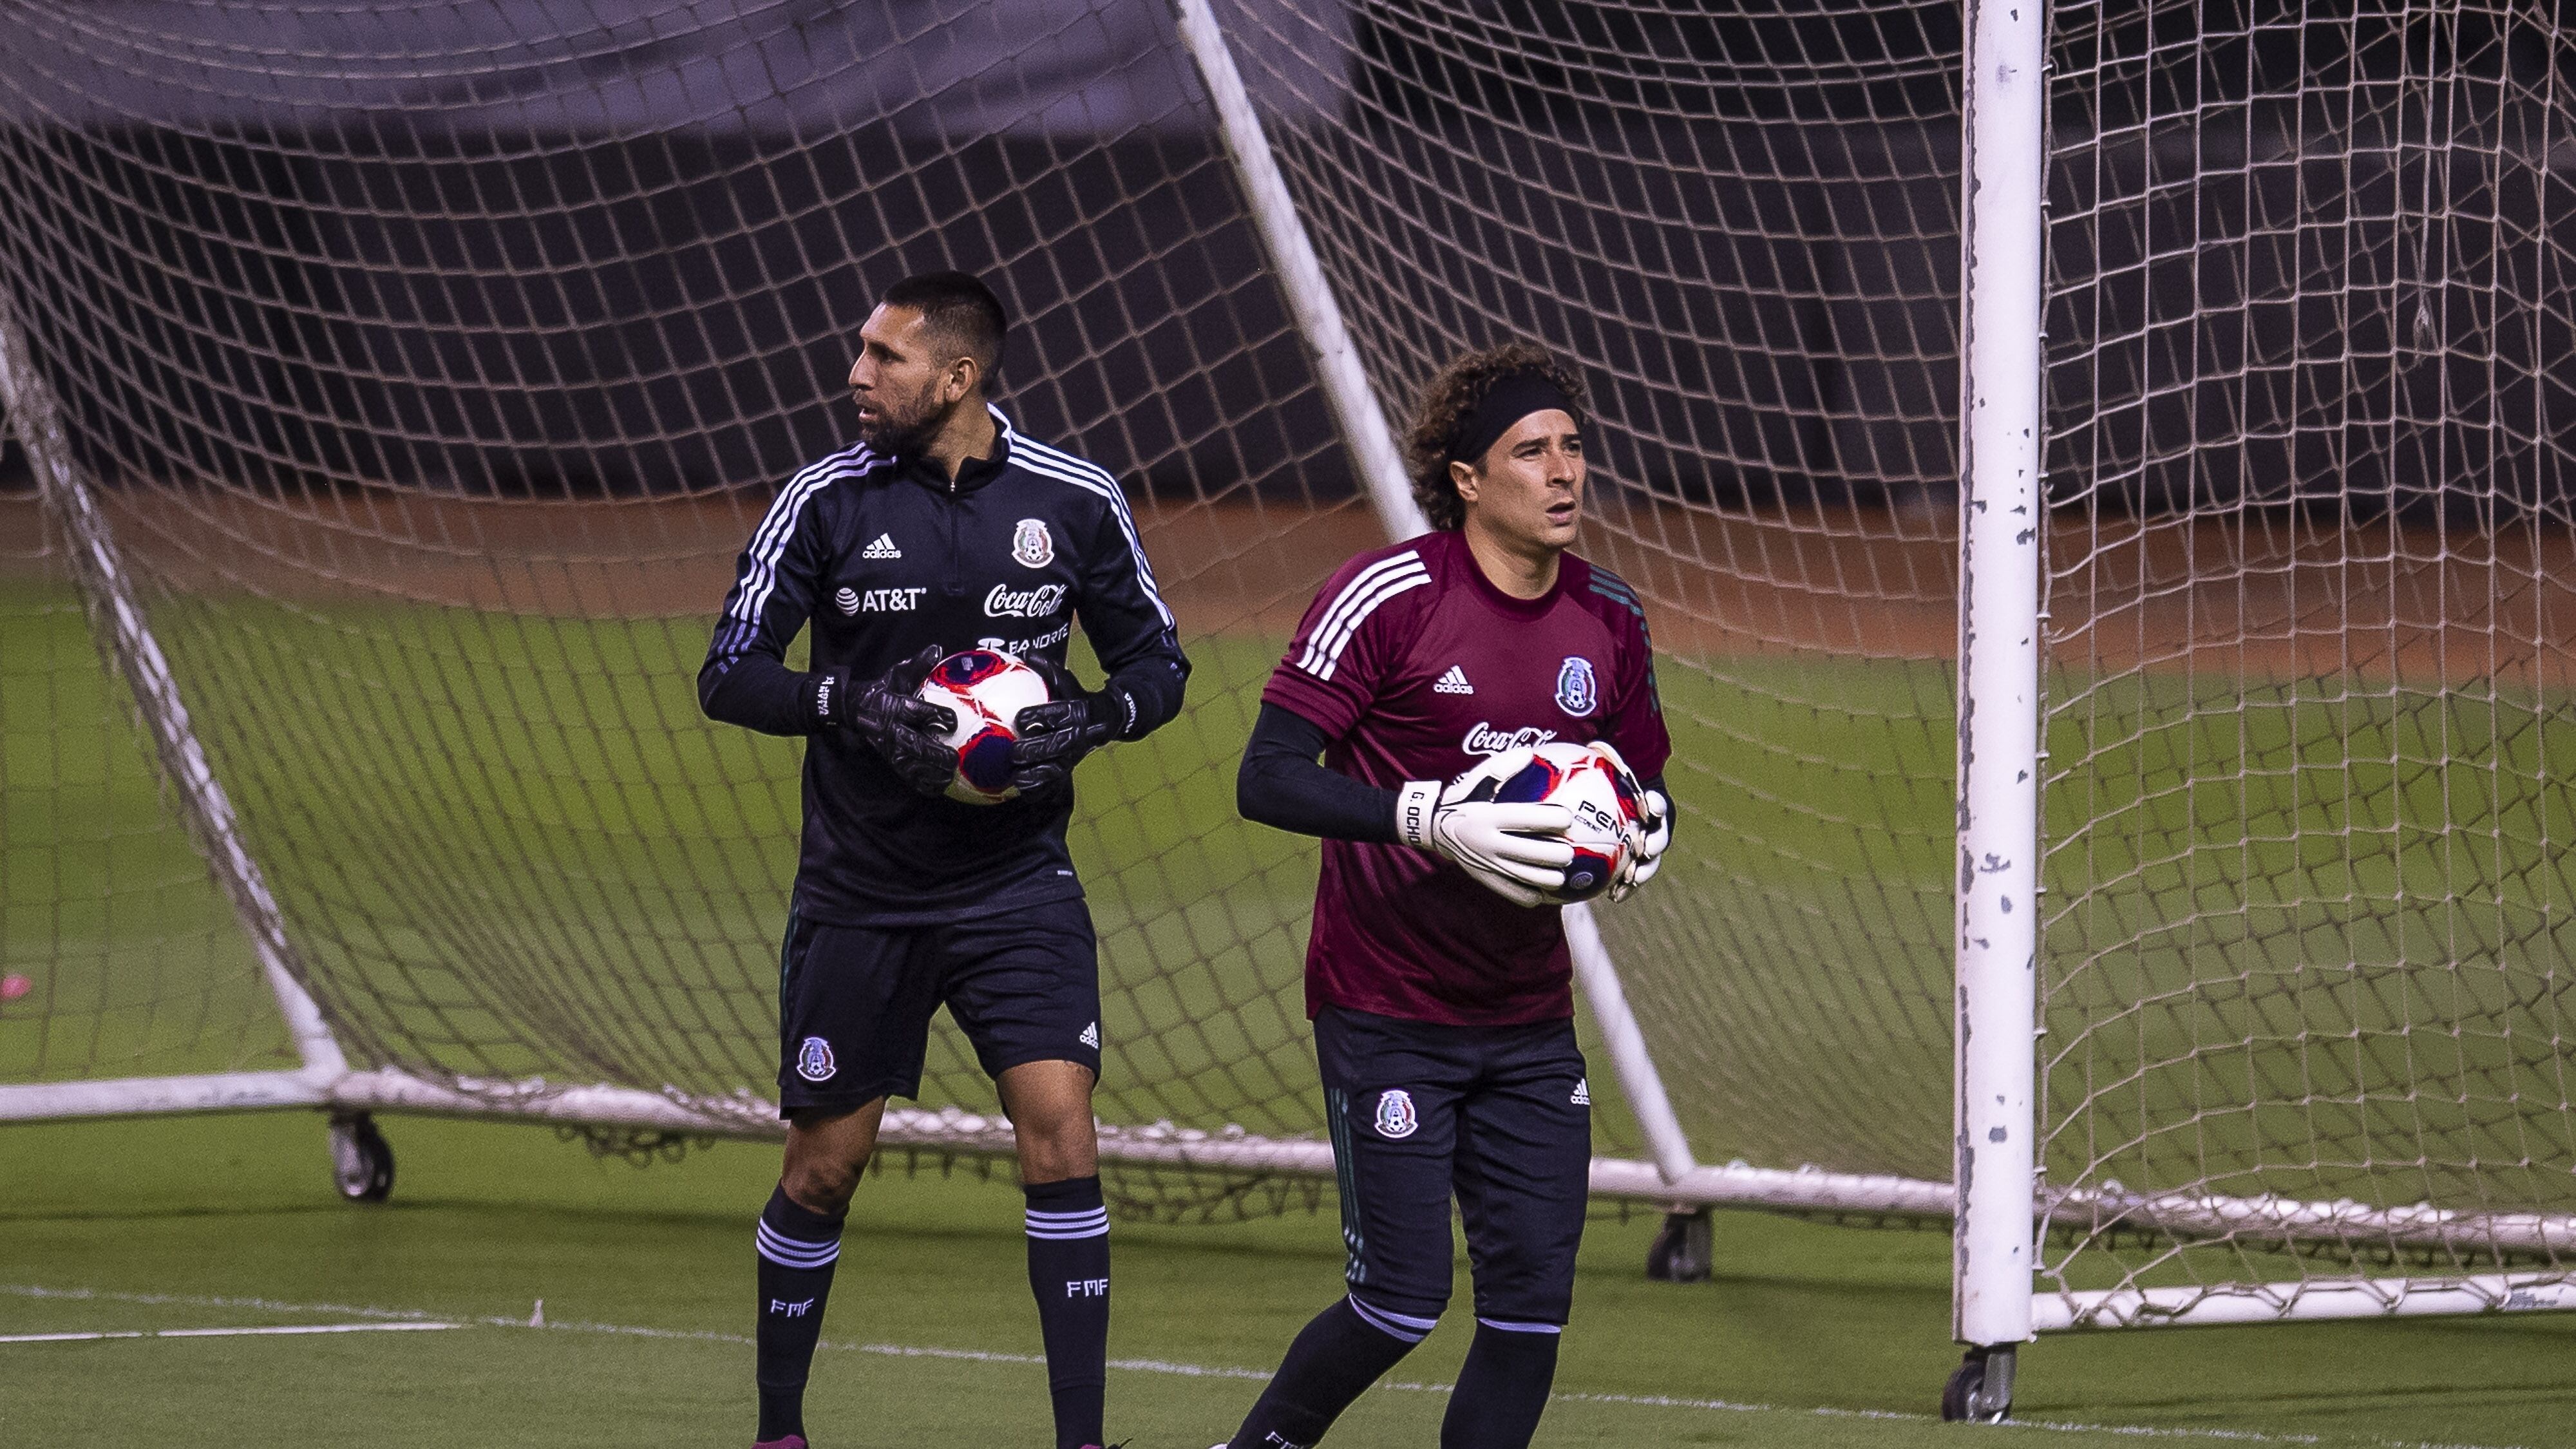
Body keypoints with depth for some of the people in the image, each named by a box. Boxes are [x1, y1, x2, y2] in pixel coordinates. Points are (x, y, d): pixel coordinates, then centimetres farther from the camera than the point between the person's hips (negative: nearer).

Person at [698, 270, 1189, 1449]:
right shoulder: (826, 500, -5)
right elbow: (730, 675, -4)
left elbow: (1157, 663, 7)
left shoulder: (1075, 501, -3)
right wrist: (857, 704, -21)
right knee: (824, 1163, 7)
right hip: (860, 895, 0)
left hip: (1018, 886, 0)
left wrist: (1088, 719, -14)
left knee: (1060, 1130, -14)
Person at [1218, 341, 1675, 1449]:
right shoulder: (1388, 598, -13)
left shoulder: (1608, 619, 5)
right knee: (1403, 1299, -7)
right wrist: (1431, 819, -28)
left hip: (1528, 1017, 6)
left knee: (1534, 1296, -1)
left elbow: (1641, 778, 20)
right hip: (1386, 1014, -6)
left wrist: (1646, 824, -5)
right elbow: (1267, 779, -17)